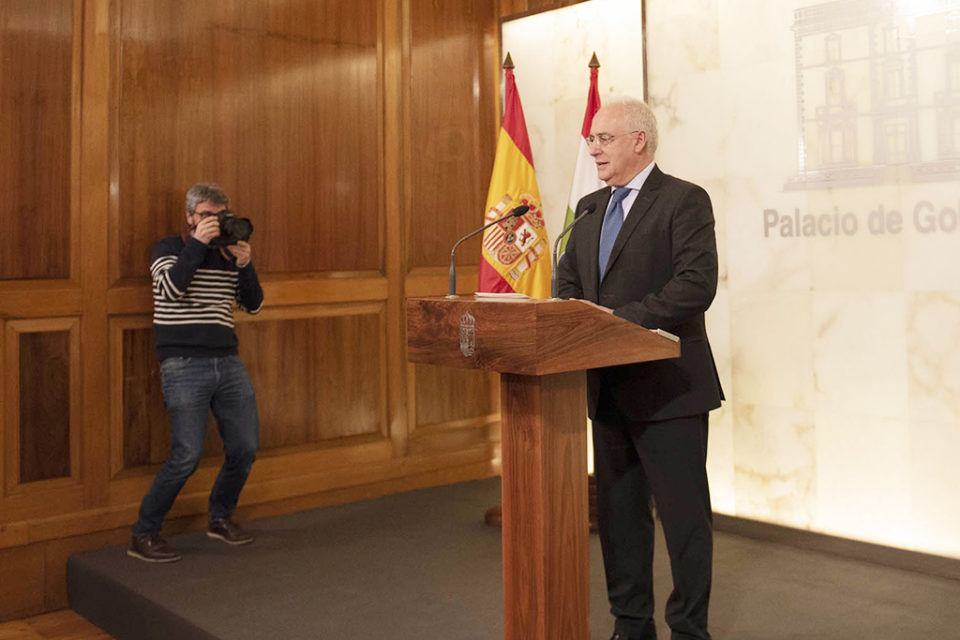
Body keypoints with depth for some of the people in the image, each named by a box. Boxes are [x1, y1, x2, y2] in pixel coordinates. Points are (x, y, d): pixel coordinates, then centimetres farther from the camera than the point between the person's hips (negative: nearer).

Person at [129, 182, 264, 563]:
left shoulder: (229, 255, 15)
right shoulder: (169, 249, 4)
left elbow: (254, 305, 10)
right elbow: (171, 288, -16)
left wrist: (245, 264, -4)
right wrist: (198, 243, -15)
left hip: (227, 363, 5)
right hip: (184, 366, -5)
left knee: (244, 449, 4)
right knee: (187, 456, -12)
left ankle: (221, 519, 26)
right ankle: (144, 535, 3)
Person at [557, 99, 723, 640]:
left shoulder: (684, 200, -7)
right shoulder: (591, 208, 15)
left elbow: (697, 283, -18)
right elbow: (568, 279, 19)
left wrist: (626, 318, -22)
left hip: (667, 386, -7)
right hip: (609, 386, 8)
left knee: (684, 514, 2)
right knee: (618, 509, 15)